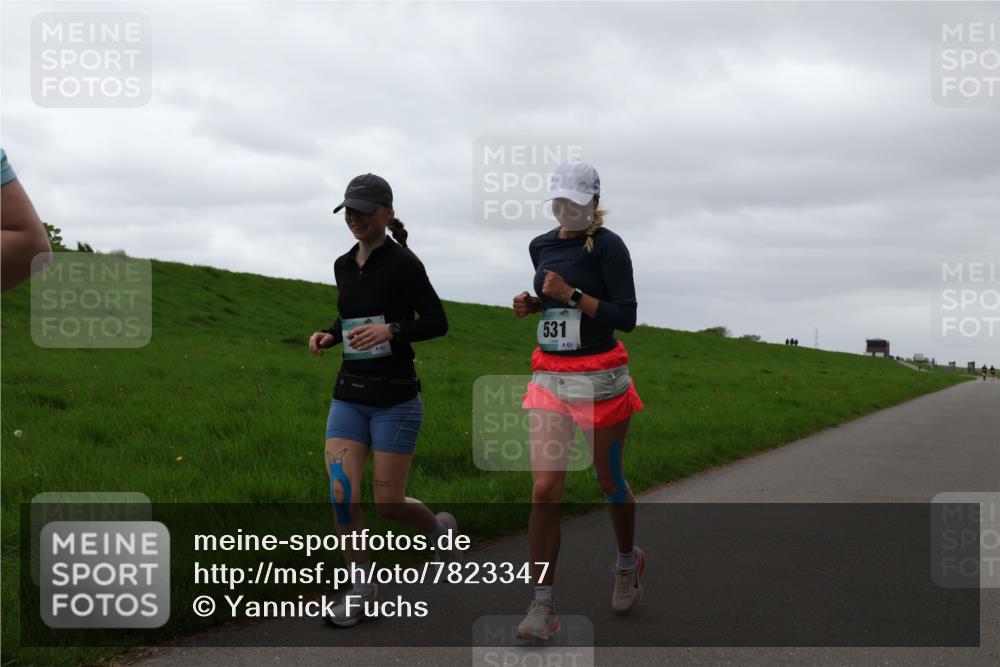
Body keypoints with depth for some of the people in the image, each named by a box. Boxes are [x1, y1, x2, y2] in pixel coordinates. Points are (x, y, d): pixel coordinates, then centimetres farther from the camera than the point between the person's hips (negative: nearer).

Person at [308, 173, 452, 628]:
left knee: (388, 503, 0)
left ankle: (439, 527, 33)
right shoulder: (343, 265, 9)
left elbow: (437, 322, -8)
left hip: (395, 399, -5)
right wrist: (329, 336, 3)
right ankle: (361, 587, 10)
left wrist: (391, 330, -24)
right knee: (342, 496, -7)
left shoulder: (403, 263, -10)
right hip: (349, 397, 5)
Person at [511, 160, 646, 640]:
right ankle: (543, 605, -5)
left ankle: (628, 561, 41)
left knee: (609, 481, 11)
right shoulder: (540, 246, 9)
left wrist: (572, 296, -21)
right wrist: (531, 304, 5)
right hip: (549, 377, 5)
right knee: (544, 489, -7)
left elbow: (626, 317, -13)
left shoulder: (607, 246, -10)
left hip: (600, 377, -4)